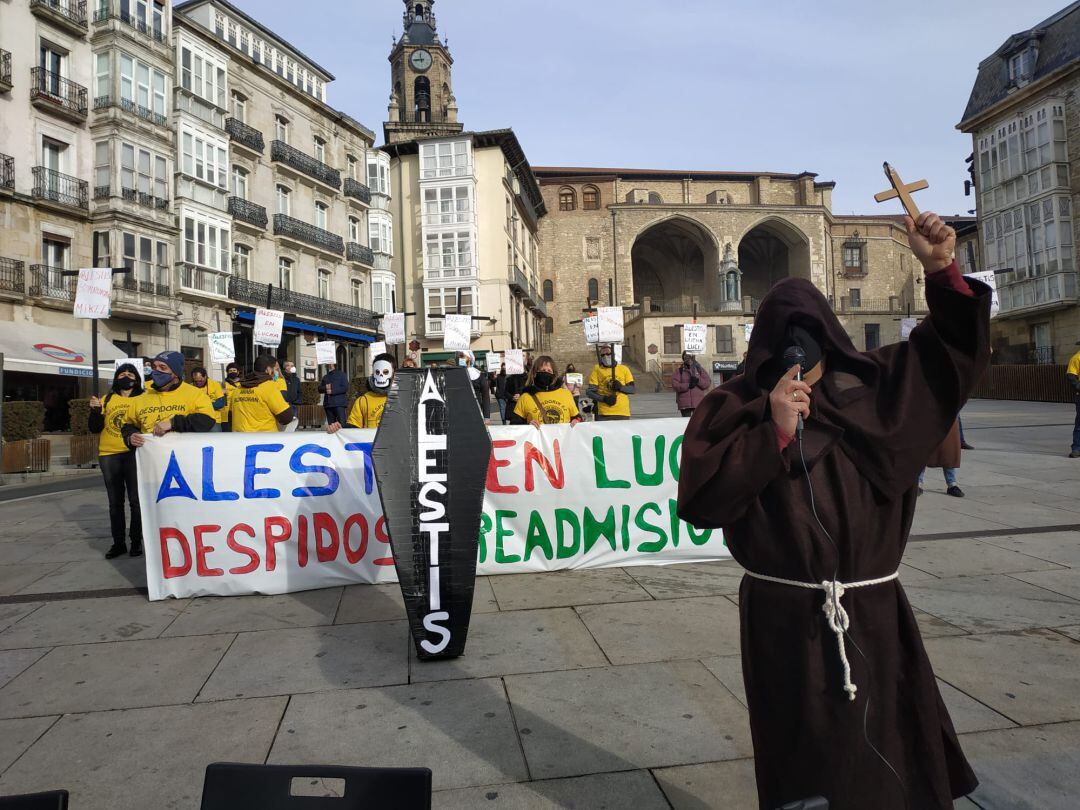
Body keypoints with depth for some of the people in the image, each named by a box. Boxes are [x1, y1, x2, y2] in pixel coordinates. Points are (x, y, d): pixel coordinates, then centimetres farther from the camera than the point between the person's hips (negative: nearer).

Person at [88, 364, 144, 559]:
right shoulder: (107, 400, 12)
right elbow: (95, 428, 9)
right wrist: (95, 410, -6)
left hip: (134, 454, -3)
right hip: (109, 455, 3)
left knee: (136, 500, -2)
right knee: (115, 502, 8)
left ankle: (136, 541, 8)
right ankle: (118, 542, 15)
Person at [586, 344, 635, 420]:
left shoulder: (624, 369, 10)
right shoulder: (597, 370, 7)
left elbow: (633, 390, 7)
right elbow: (589, 392, 3)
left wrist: (621, 387, -13)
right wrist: (604, 399, -12)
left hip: (622, 413, 1)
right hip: (604, 414, -1)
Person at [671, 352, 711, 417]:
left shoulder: (700, 370, 13)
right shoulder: (679, 371, 8)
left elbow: (708, 383, 4)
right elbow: (675, 384, -6)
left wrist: (698, 380, -14)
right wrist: (688, 385, -16)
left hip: (698, 403, 1)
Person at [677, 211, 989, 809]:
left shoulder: (874, 387, 6)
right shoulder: (734, 410, -4)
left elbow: (957, 348, 13)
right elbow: (698, 500, -15)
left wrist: (941, 271, -4)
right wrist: (774, 433, -21)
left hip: (873, 609, 3)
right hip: (784, 617, -3)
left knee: (890, 757, 11)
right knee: (803, 760, 8)